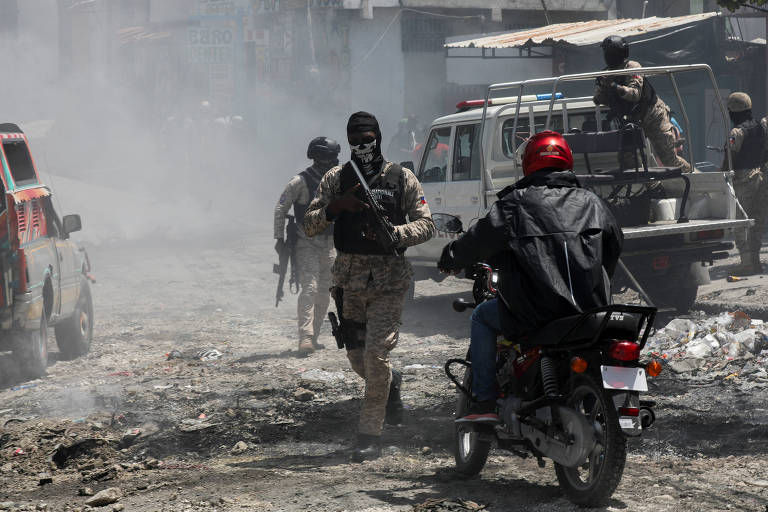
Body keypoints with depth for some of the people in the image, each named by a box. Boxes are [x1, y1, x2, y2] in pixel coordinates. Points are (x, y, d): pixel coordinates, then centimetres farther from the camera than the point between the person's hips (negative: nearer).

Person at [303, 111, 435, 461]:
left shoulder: (401, 178, 1)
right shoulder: (336, 179, 7)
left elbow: (426, 225, -1)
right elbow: (309, 226, 2)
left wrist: (392, 233, -20)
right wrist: (335, 207, -17)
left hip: (388, 281, -3)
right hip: (348, 279, 3)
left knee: (376, 354, -12)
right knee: (357, 356, 10)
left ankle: (370, 435, -4)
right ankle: (390, 384, 43)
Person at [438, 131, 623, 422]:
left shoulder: (516, 202, -1)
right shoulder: (591, 202, 12)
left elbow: (480, 239, 2)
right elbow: (615, 245, 23)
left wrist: (450, 259, 22)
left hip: (534, 311, -4)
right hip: (590, 308, 4)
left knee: (482, 317, 22)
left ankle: (484, 403, 11)